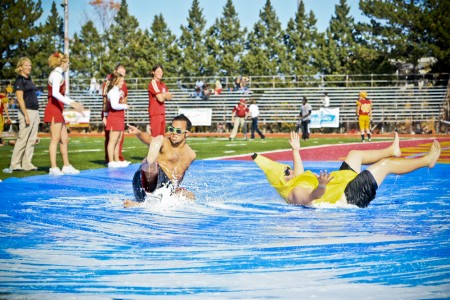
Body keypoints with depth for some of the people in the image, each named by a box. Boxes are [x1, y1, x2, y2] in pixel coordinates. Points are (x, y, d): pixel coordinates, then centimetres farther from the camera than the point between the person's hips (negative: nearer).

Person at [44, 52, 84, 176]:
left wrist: (75, 103, 25)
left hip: (58, 111, 10)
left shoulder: (58, 75, 17)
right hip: (54, 110, -10)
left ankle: (66, 166, 16)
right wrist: (71, 103, -33)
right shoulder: (56, 75, -12)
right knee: (55, 139, -8)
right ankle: (53, 168, -7)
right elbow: (55, 93, -27)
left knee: (64, 139, 11)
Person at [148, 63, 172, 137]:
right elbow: (160, 99, -17)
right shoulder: (153, 83, -10)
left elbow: (170, 97, 11)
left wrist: (163, 95, -9)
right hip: (155, 113, -9)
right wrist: (165, 95, 4)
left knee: (161, 136, 11)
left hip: (162, 113, 9)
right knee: (155, 136, -13)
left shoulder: (162, 84, 17)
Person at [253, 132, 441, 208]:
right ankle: (427, 160, 13)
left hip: (344, 184, 11)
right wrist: (321, 185, -71)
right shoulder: (296, 193, -28)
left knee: (355, 154, 22)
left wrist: (295, 150, 30)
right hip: (351, 195, -11)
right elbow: (314, 195, -50)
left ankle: (392, 151, 42)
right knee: (385, 164, -4)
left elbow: (299, 171, 25)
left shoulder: (292, 184, 3)